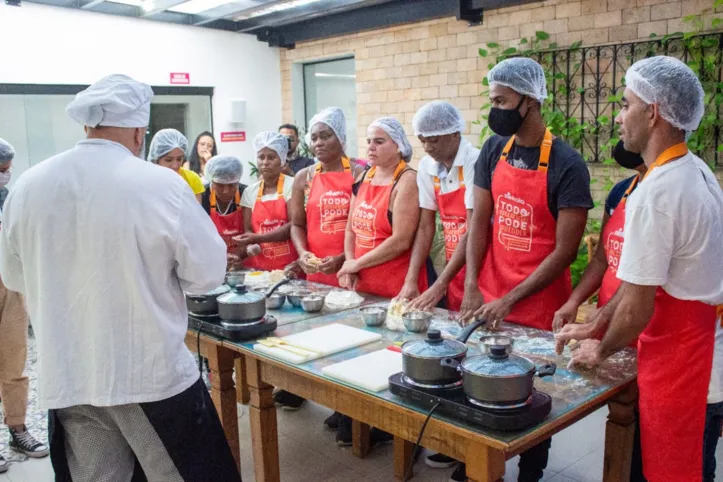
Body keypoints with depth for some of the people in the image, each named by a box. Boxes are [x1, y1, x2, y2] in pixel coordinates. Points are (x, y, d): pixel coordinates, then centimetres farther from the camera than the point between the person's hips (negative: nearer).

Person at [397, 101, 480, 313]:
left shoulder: (474, 163, -17)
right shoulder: (426, 166, 1)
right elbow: (425, 228, 2)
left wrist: (439, 286, -22)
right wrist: (410, 281, -7)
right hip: (454, 270, 5)